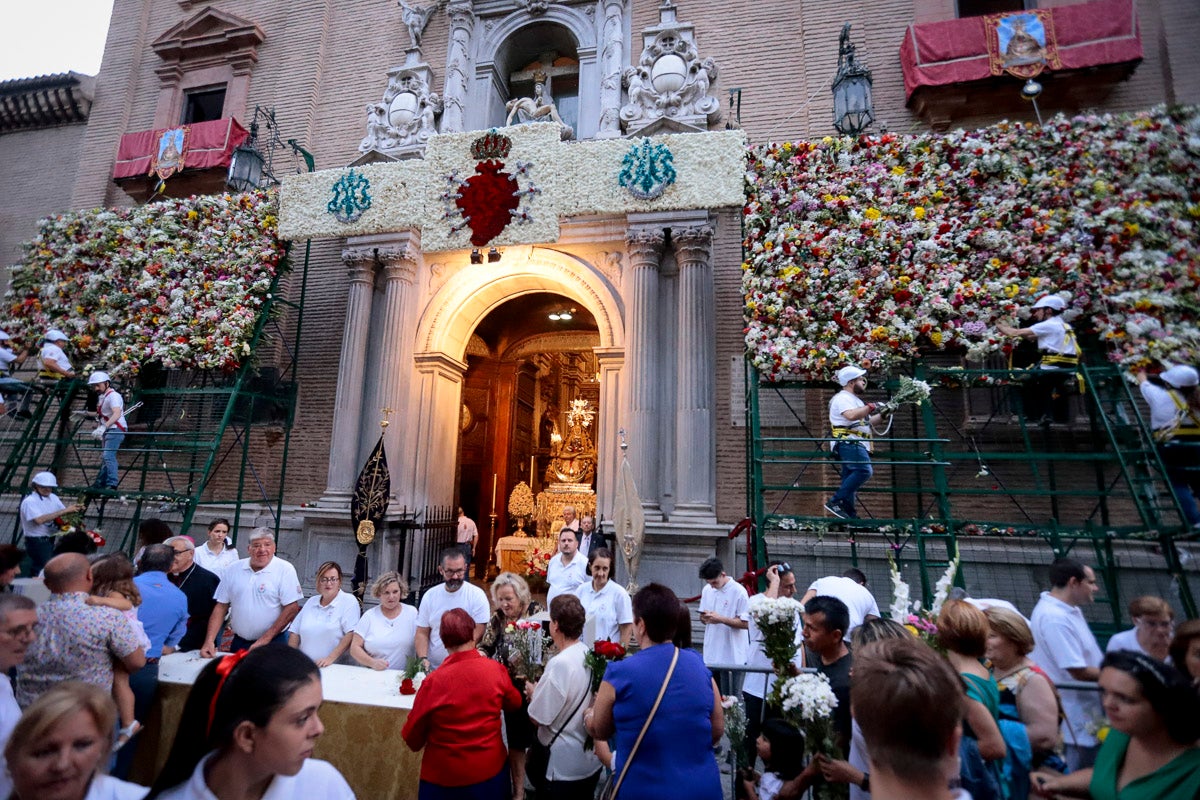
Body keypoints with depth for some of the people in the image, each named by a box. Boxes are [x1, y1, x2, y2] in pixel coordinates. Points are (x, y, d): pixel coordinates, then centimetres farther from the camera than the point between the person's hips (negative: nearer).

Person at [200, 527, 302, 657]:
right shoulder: (235, 569, 4)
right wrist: (210, 641, -4)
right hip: (238, 642, 4)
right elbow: (221, 607, 6)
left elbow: (292, 608, -14)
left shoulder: (285, 569, -11)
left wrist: (265, 639, -16)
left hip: (272, 643, -4)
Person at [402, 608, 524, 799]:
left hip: (444, 776, -2)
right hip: (490, 769, 2)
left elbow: (412, 736, -10)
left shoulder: (434, 681, -23)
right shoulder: (496, 670, -16)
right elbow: (514, 703, 6)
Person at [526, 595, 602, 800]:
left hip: (563, 767, -7)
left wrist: (533, 693, -2)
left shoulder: (559, 664, -28)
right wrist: (542, 690, 7)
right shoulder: (590, 655, -5)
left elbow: (539, 717, -20)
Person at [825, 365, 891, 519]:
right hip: (849, 442, -11)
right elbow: (851, 415, -24)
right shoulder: (843, 397, -4)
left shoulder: (854, 400, 29)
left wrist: (883, 414, 20)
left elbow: (868, 422, 34)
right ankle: (835, 502, -25)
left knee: (851, 480, 7)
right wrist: (871, 407, -13)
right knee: (864, 471, -25)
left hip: (857, 445, 11)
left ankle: (850, 515, 6)